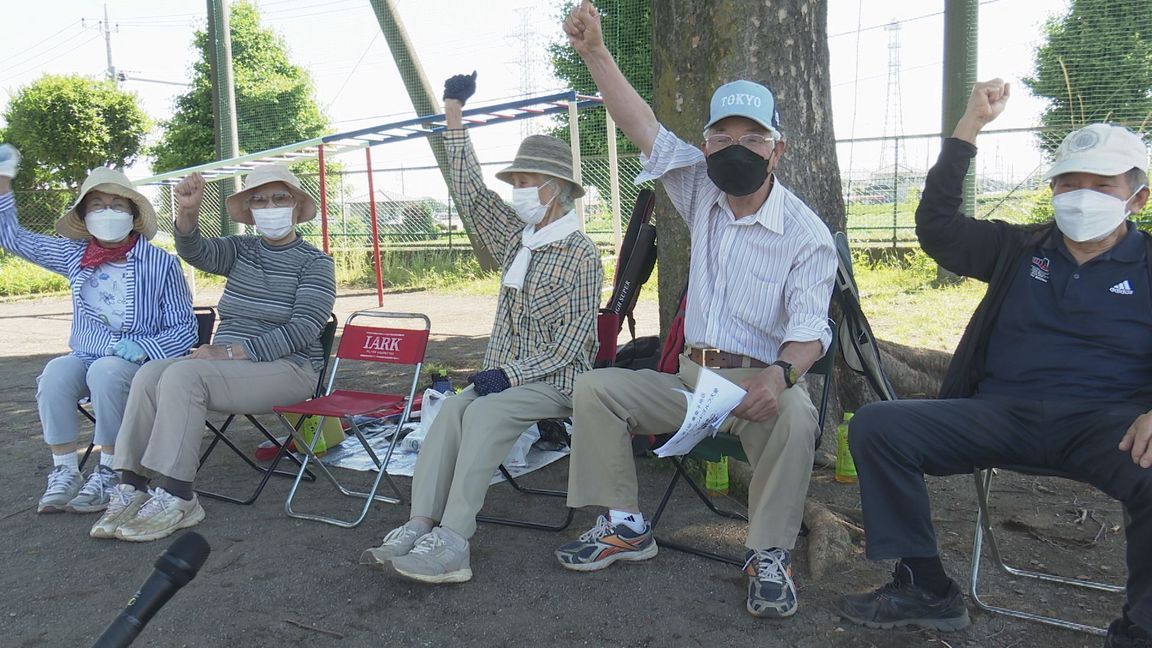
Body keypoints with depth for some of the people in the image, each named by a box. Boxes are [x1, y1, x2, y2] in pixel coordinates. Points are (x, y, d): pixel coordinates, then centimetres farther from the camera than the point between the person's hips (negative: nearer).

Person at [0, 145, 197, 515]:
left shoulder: (161, 263, -5)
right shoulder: (74, 255, 8)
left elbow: (185, 329, -4)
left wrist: (142, 347, -21)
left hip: (139, 362, -4)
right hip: (86, 357, 4)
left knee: (105, 371, -34)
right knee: (56, 372, -27)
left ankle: (109, 473, -22)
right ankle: (64, 472, -18)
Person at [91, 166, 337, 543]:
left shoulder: (315, 262, -2)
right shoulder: (240, 250, 15)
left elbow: (301, 330, -13)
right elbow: (195, 251, -6)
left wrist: (231, 351, -20)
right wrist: (188, 213, -27)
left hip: (287, 367, -6)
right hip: (229, 363, 6)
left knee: (182, 375, -28)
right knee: (149, 374, -20)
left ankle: (176, 498, -25)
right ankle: (130, 489, -18)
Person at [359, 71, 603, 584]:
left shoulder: (581, 255, -7)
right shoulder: (518, 239, 14)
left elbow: (574, 338, -13)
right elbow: (473, 194, 13)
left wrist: (511, 373, -20)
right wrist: (454, 118, 11)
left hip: (555, 382, -6)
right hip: (506, 375, 6)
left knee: (484, 412, -31)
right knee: (451, 408, -21)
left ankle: (452, 541, -35)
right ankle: (420, 526, -30)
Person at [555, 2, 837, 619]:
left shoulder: (807, 233, -9)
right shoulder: (702, 193, 4)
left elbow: (809, 327, -16)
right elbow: (645, 129, -6)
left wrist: (780, 375, -38)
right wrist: (595, 52, -16)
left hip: (761, 379, -4)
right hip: (691, 377, 5)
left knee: (795, 415, -37)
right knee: (594, 388, -10)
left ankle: (770, 554, -17)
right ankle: (626, 526, -1)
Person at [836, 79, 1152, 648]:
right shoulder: (1022, 250, 19)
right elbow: (937, 227, 14)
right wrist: (970, 127, 11)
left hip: (1105, 422, -2)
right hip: (1002, 414, 3)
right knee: (875, 426, -19)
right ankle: (926, 589, -6)